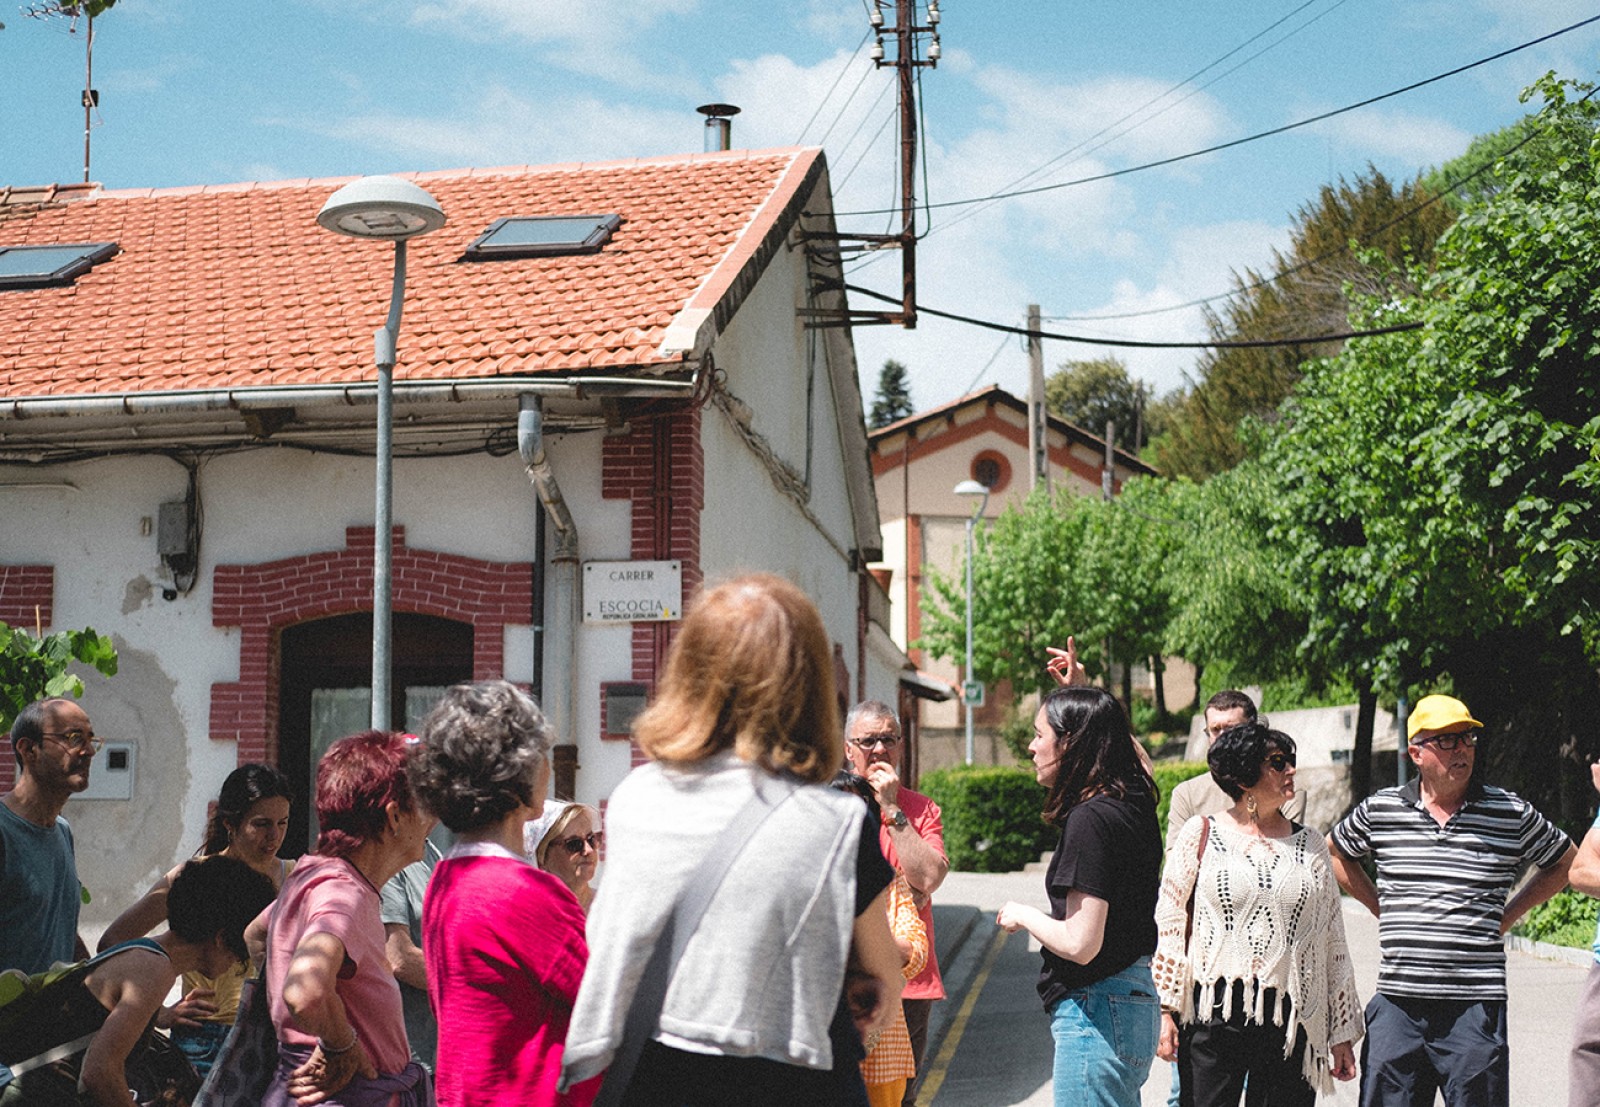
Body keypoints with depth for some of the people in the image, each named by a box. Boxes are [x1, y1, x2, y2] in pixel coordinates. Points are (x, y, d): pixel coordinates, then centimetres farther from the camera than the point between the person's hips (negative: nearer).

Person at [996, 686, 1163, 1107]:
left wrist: (1024, 915, -7)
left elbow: (1080, 944, -23)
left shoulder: (1090, 819, -19)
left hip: (1095, 1012, -10)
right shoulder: (1132, 804, 6)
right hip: (1135, 999, 10)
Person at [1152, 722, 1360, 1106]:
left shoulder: (1310, 845, 10)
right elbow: (1169, 925, 3)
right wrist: (1166, 1012, -3)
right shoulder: (1201, 834, 3)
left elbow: (1333, 945, 12)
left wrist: (1342, 1034, 11)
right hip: (1214, 1014, -2)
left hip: (1291, 1021, 2)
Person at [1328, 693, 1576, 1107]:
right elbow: (1335, 850, 23)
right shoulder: (1380, 809, 5)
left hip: (1475, 1006, -1)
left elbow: (1566, 861, 17)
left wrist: (1508, 915, 9)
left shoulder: (1512, 813, 2)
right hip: (1396, 1001, 1)